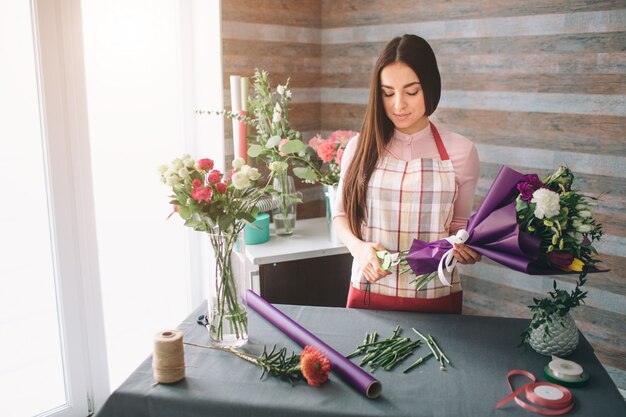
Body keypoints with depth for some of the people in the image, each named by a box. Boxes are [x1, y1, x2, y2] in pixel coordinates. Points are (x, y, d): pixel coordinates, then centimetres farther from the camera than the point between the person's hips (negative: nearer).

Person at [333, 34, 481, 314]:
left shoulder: (460, 151, -3)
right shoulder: (361, 147, -1)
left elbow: (459, 225, 7)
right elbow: (342, 214, 7)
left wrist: (465, 248, -15)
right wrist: (358, 247, -13)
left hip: (436, 296, 0)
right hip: (369, 292, 1)